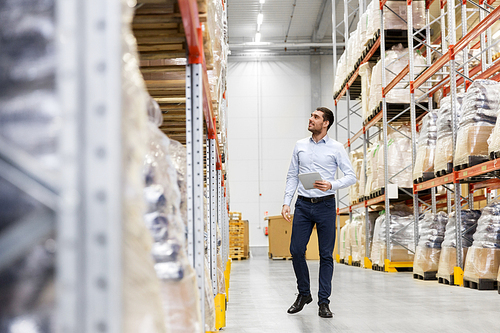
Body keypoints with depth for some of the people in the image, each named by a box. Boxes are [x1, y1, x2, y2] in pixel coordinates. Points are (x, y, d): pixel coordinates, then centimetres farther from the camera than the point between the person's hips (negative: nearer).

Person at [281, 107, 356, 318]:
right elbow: (292, 176, 13)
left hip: (325, 205, -3)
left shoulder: (336, 148, 0)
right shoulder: (300, 146, 10)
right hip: (303, 205, 3)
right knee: (296, 250, 0)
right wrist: (286, 202, 4)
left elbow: (351, 176, -2)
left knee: (326, 255, 0)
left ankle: (323, 302, 9)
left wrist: (332, 185, -19)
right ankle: (304, 293, 21)